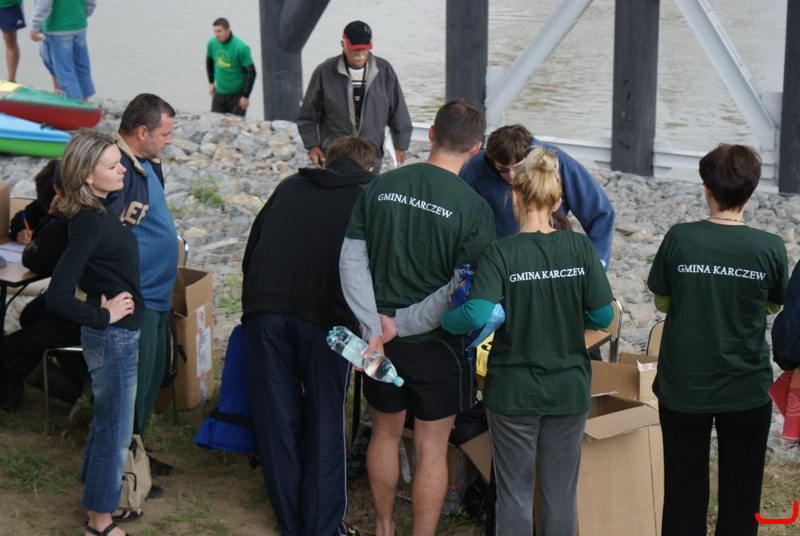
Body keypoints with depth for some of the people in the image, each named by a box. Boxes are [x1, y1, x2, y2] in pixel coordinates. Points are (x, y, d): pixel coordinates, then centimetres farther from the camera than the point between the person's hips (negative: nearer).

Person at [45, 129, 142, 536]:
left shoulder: (100, 210, 3)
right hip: (112, 338, -10)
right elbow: (58, 296, -30)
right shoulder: (89, 223, -25)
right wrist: (102, 316, -19)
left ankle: (96, 499, 41)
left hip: (118, 335, 10)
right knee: (114, 430, 4)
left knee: (107, 422, 24)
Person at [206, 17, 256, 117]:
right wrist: (211, 82, 16)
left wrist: (246, 96, -15)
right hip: (219, 93, 5)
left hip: (237, 94, -5)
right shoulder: (212, 43, -5)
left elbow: (251, 72, -16)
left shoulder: (240, 48, -20)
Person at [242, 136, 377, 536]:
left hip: (264, 308, 3)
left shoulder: (289, 187, 21)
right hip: (326, 318, -3)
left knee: (276, 418, 11)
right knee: (324, 425, 8)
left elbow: (251, 250, 21)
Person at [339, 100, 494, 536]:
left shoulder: (380, 186, -4)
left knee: (385, 433, 22)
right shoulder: (472, 207, -16)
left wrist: (375, 328, -10)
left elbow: (350, 260, -5)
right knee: (431, 449, 9)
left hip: (382, 337, 4)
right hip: (436, 343, -4)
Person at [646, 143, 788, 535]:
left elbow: (662, 301, 3)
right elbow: (774, 306, 7)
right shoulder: (770, 248, -10)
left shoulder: (679, 239, -11)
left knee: (684, 494, 12)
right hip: (746, 392, 0)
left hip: (684, 389, 0)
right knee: (740, 500, 12)